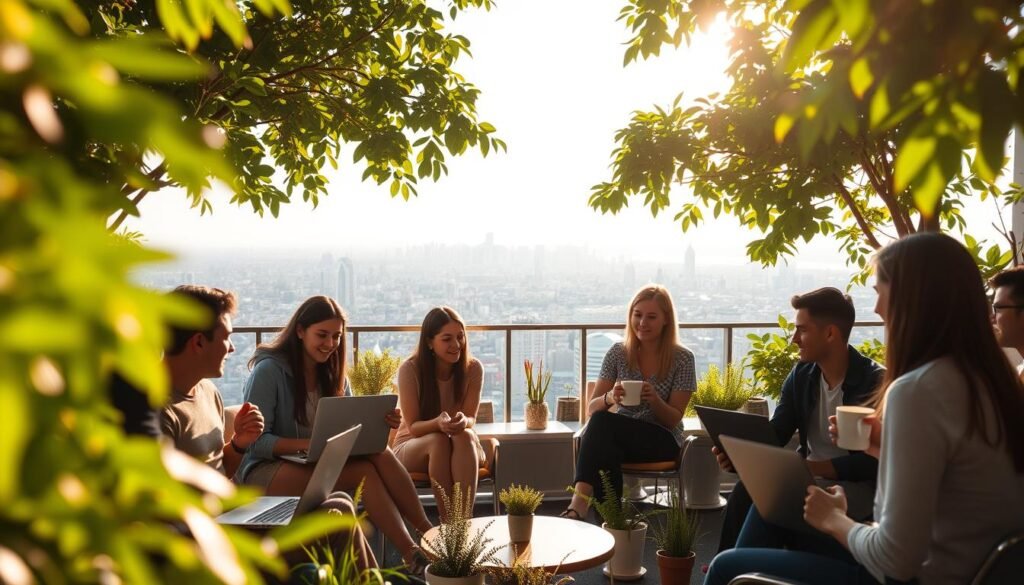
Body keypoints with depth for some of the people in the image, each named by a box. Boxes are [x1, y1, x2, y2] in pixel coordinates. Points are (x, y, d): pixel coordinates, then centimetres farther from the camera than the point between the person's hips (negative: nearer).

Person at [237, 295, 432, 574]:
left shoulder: (333, 374, 10)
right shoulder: (268, 370, -12)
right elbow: (255, 441, -17)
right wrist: (310, 444, -31)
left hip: (318, 465, 6)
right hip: (264, 469, -6)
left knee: (379, 453, -27)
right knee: (365, 471, -31)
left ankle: (429, 534, -23)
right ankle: (411, 553, -29)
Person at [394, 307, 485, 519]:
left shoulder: (473, 368, -10)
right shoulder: (410, 369, -17)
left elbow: (471, 419, -9)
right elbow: (412, 426, -16)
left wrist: (463, 422, -36)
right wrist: (437, 423, -39)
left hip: (463, 449, 2)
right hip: (413, 447, -1)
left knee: (465, 437, -34)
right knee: (439, 440, -36)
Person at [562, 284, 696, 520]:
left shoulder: (682, 358, -2)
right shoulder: (618, 353, 4)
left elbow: (674, 419, -3)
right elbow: (592, 408, 0)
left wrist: (655, 400, -25)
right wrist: (610, 398, -24)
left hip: (662, 440, -3)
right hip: (620, 438, 3)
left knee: (602, 422, -33)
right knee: (603, 439, -36)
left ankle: (580, 503, -43)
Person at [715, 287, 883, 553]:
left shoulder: (874, 382, -14)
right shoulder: (801, 375, 5)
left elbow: (872, 461, -19)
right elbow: (774, 435, 3)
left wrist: (811, 467, -29)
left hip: (857, 487, -6)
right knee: (748, 488, -22)